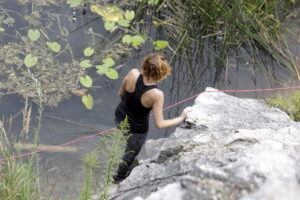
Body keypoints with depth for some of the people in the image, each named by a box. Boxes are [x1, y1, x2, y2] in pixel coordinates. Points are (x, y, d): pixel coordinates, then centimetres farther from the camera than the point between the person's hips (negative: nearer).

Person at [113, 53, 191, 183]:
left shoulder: (133, 74, -26)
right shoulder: (156, 95, -36)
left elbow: (121, 94, -7)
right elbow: (159, 124, -27)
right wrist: (181, 118, -14)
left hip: (120, 117, 5)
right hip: (137, 130, -5)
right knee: (131, 152, 29)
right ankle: (119, 177, 57)